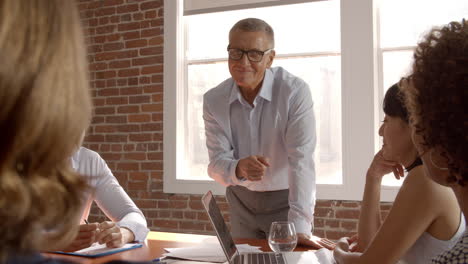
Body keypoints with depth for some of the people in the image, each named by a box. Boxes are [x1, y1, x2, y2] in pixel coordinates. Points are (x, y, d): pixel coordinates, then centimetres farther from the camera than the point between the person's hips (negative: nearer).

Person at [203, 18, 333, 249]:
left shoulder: (295, 92, -21)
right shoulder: (213, 100, -10)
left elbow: (301, 160, -27)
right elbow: (216, 164, -13)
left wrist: (300, 228, -35)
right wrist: (238, 169, -37)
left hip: (286, 198, -3)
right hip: (241, 199, 3)